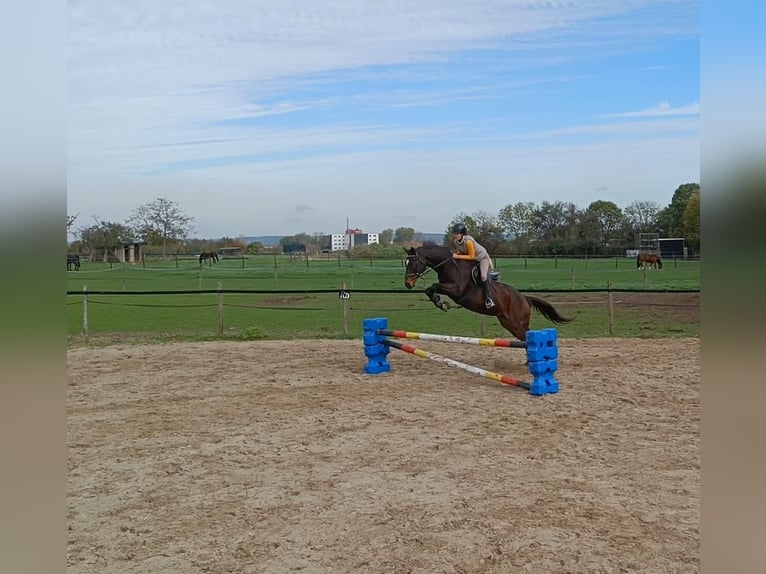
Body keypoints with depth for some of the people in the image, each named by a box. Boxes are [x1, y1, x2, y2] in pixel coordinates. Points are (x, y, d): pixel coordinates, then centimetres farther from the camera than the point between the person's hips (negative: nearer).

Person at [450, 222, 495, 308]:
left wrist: (458, 256, -34)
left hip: (482, 257, -9)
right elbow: (461, 251, 2)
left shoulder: (468, 241, -36)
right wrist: (456, 254, -19)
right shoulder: (456, 241, -13)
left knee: (483, 276, -25)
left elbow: (472, 256, -30)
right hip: (474, 260, 9)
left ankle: (488, 298, -17)